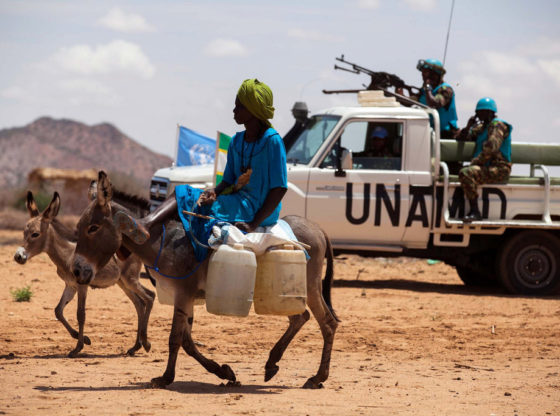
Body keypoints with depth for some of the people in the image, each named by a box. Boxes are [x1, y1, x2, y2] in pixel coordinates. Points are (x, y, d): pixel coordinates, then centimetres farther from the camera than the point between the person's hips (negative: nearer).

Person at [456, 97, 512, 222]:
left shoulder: (498, 125, -7)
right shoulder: (482, 127, 22)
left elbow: (490, 149, -20)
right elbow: (460, 138, 25)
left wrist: (474, 162, -16)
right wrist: (468, 127, 6)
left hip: (499, 170, -10)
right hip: (487, 168, 10)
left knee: (466, 174, -30)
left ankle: (475, 212, -33)